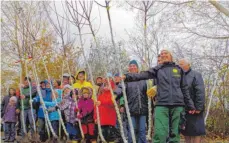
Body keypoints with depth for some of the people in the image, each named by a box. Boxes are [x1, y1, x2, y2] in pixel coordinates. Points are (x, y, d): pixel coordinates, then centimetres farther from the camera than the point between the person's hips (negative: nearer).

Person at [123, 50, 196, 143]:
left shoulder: (179, 70, 13)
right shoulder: (157, 69, 11)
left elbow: (185, 89, 15)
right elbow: (142, 75, -4)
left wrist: (190, 105, 14)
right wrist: (127, 77, -19)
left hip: (177, 105, 1)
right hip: (161, 105, -1)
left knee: (175, 133, 5)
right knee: (160, 133, -10)